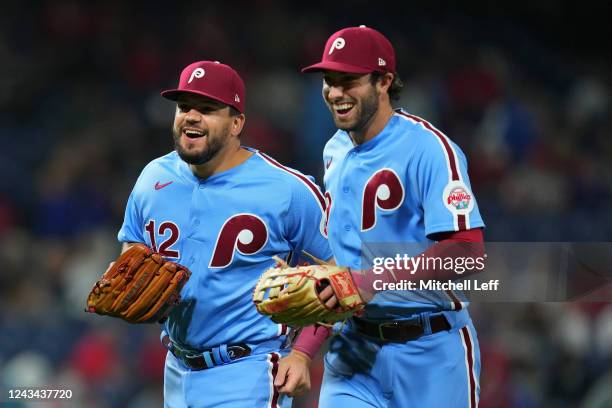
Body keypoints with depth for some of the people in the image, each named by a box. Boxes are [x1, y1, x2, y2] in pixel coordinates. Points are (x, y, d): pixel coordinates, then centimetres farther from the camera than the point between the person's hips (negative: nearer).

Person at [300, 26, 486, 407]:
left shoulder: (430, 149, -14)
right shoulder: (335, 151, 12)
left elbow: (466, 249, -24)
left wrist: (376, 281, -29)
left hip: (430, 350, -6)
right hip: (355, 343, 6)